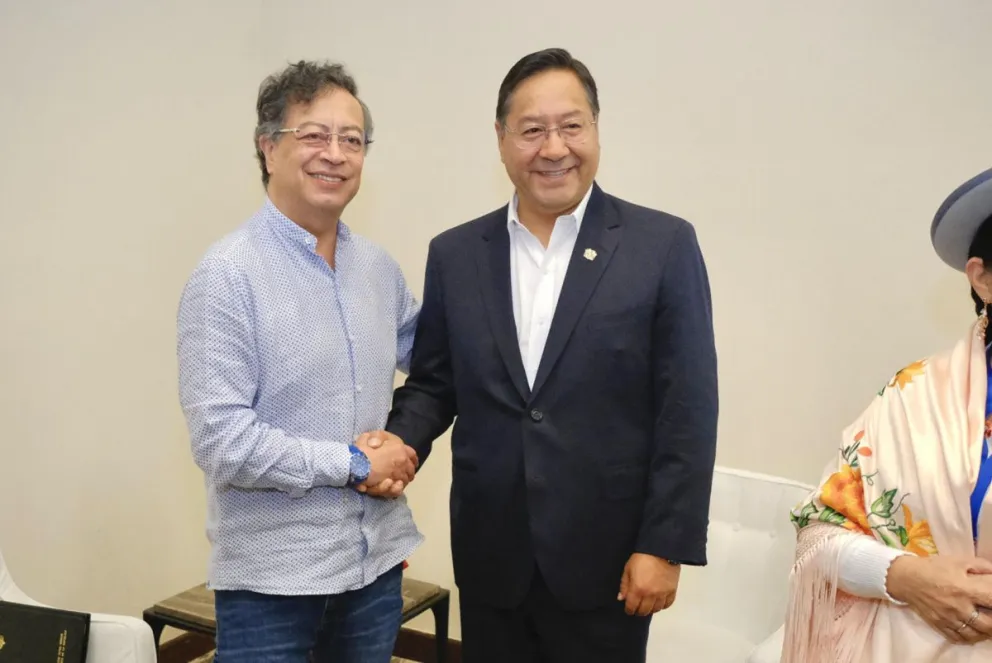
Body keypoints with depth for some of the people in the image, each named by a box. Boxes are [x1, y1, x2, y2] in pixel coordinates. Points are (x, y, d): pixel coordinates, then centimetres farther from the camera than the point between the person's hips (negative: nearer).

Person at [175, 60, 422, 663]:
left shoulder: (379, 267, 5)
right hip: (271, 576, -5)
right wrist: (355, 463, -13)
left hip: (377, 561, 6)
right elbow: (221, 440, -19)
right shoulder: (228, 274, -14)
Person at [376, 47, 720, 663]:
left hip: (606, 560, -2)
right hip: (490, 559, 3)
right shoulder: (455, 254, 3)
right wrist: (400, 443, -11)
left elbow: (687, 410, -7)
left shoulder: (664, 245, -6)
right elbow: (432, 383, 9)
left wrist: (665, 545, -10)